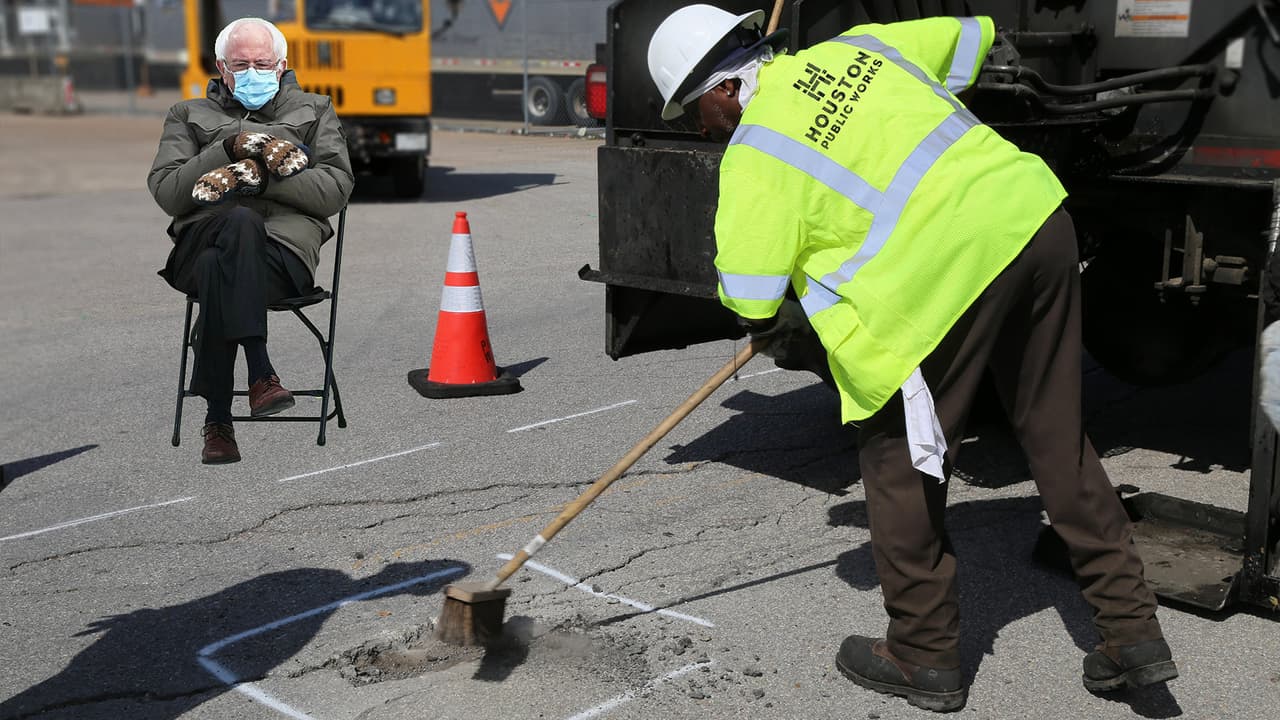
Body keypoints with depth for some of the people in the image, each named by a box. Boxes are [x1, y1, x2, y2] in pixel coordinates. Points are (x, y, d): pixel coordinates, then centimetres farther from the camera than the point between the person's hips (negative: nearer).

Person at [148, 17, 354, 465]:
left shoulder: (314, 112, 24)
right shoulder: (189, 116, 26)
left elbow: (335, 190, 6)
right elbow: (166, 193, 9)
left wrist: (261, 175, -6)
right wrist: (228, 149, -3)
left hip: (285, 247, -1)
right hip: (201, 240, 1)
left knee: (219, 269, -36)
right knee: (241, 222, -37)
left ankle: (218, 419, -34)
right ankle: (260, 374, -41)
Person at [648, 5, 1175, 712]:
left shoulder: (752, 152, 0)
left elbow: (750, 301, -2)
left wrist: (786, 322, 21)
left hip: (941, 275, -8)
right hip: (1038, 220, 8)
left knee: (897, 462, 10)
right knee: (1058, 438, 17)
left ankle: (924, 657, 22)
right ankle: (1133, 633, 24)